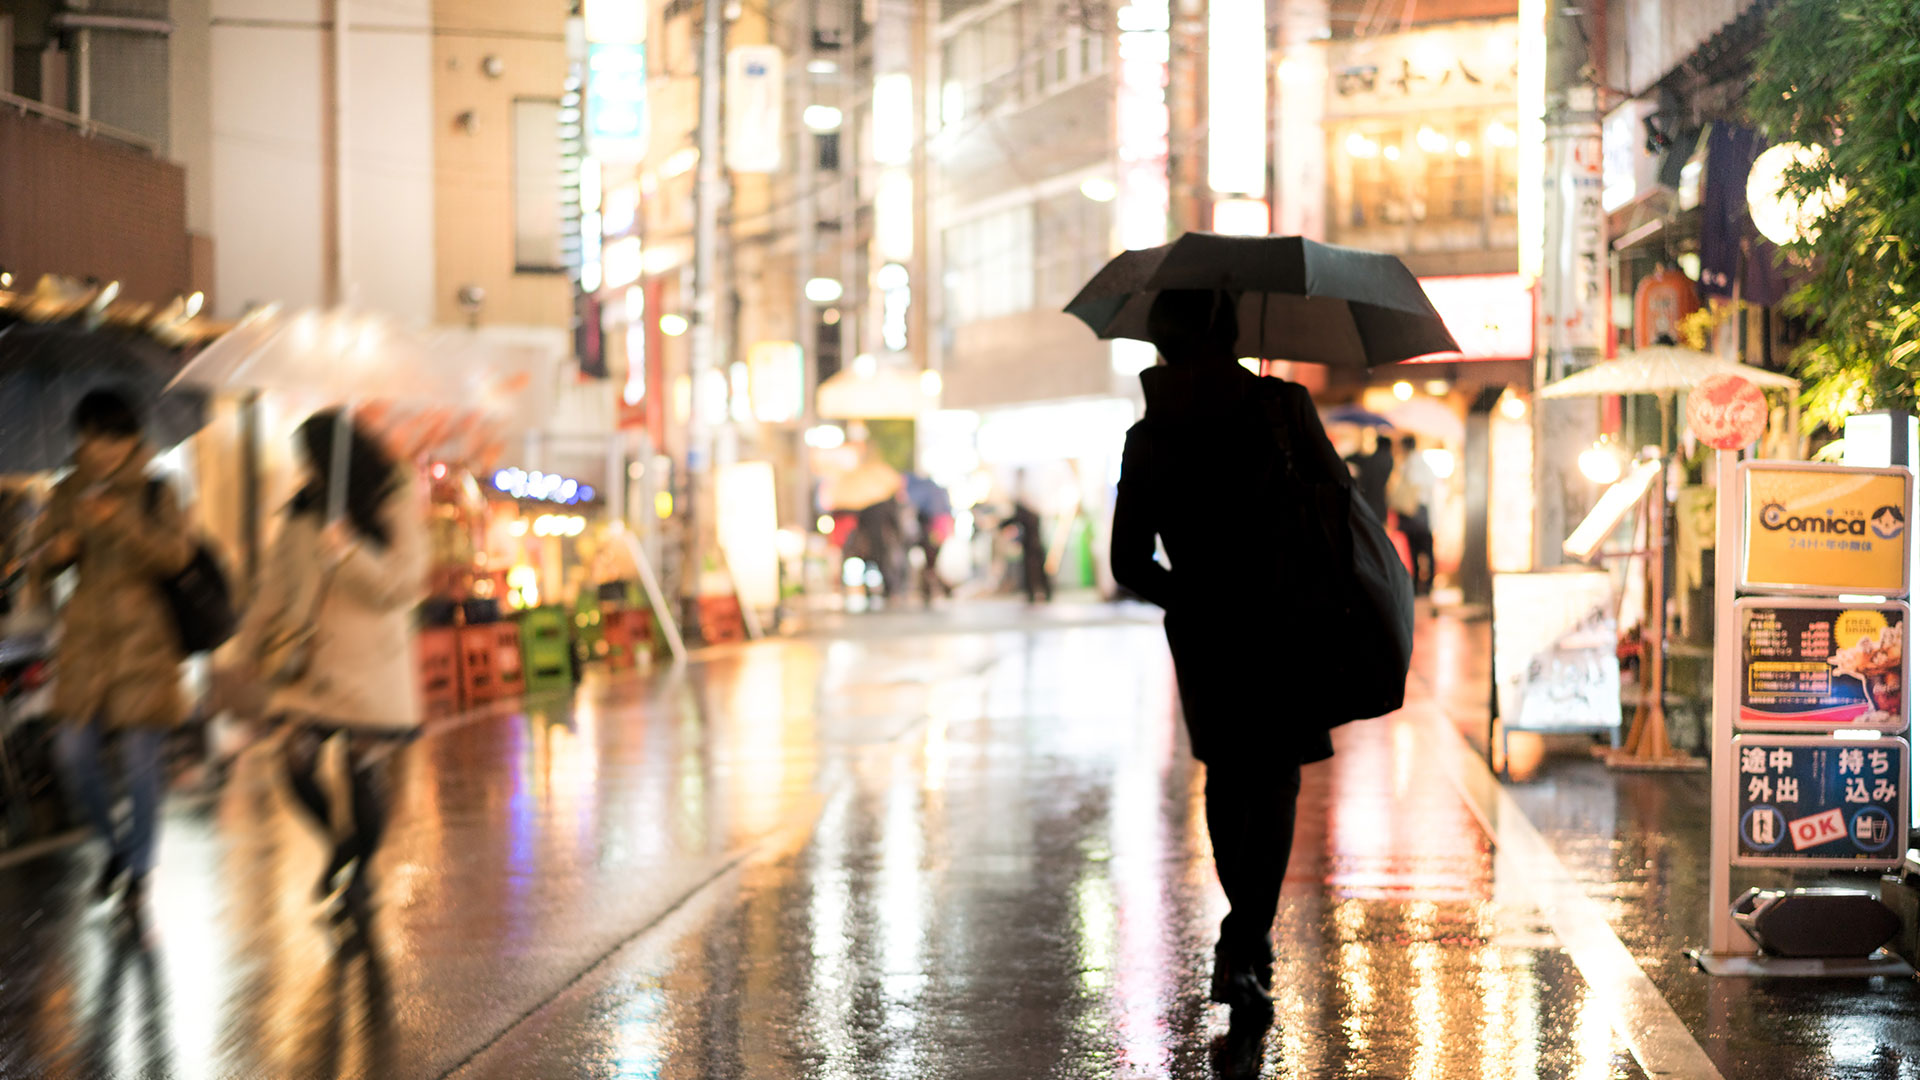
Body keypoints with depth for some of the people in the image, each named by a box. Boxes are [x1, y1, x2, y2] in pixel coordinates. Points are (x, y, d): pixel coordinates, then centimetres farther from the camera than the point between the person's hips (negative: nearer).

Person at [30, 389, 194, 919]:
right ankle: (115, 841, 25)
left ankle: (139, 869, 14)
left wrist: (120, 520, -29)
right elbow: (40, 566, 12)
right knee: (74, 751, 0)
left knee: (141, 760, -2)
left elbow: (175, 553, -17)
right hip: (86, 639, 4)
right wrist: (57, 550, -12)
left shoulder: (153, 493, -2)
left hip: (141, 641, -4)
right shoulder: (68, 494, 9)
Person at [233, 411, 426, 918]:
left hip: (370, 663, -3)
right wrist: (256, 639, 15)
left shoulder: (397, 507, -4)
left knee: (367, 767, 1)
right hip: (308, 661, 4)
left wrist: (347, 552, -21)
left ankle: (361, 869, 23)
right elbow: (278, 580, 18)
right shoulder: (303, 511, 8)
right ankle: (339, 841, 20)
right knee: (297, 760, -8)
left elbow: (403, 585, -10)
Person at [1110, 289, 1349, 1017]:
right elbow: (1341, 501, -2)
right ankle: (1243, 949, -12)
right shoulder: (1283, 406, -8)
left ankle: (1247, 929, 32)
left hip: (1200, 630, 3)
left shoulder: (1146, 438, 0)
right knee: (1275, 780, 2)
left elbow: (1129, 563, 2)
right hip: (1286, 623, -3)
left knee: (1226, 772, 21)